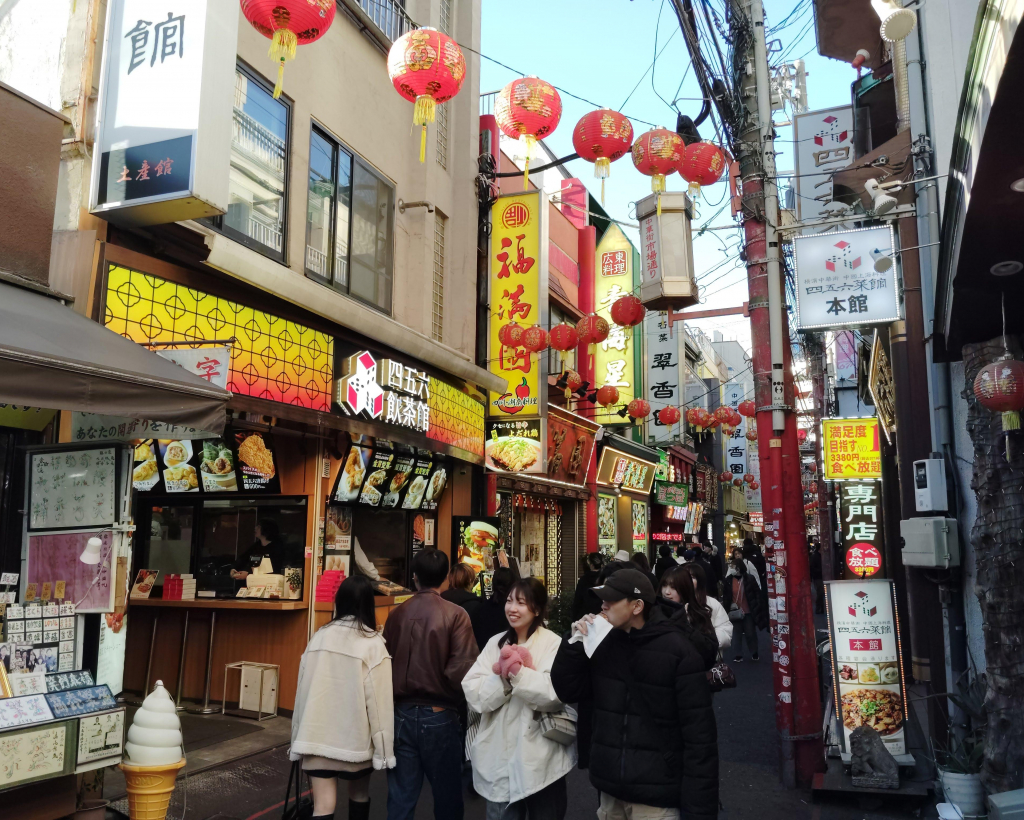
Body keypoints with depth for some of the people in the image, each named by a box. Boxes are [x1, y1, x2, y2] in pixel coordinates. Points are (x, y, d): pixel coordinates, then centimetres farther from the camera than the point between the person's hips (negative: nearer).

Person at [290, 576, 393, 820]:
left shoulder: (320, 636, -2)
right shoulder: (373, 643, -12)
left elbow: (303, 688, 3)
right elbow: (379, 699, -13)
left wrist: (300, 737, 13)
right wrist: (383, 747, -6)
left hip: (318, 734, 2)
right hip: (356, 736, -2)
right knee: (359, 795, 21)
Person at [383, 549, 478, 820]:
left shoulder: (397, 614, -1)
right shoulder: (455, 615, -12)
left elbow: (385, 664, 2)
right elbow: (462, 671, -18)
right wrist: (458, 700, 2)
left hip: (401, 713, 3)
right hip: (439, 715, -3)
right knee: (447, 797, 13)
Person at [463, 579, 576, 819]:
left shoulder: (554, 644, -6)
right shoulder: (495, 644, 6)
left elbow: (556, 695, -21)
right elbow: (474, 695, -5)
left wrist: (518, 672, -26)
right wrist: (504, 677, -20)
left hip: (541, 762, -3)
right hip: (499, 761, 3)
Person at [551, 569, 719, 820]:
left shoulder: (677, 651, -14)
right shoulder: (604, 642, 2)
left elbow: (699, 735, -14)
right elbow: (568, 693, 4)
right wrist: (576, 643, -10)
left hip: (656, 797, -5)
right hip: (610, 790, 5)